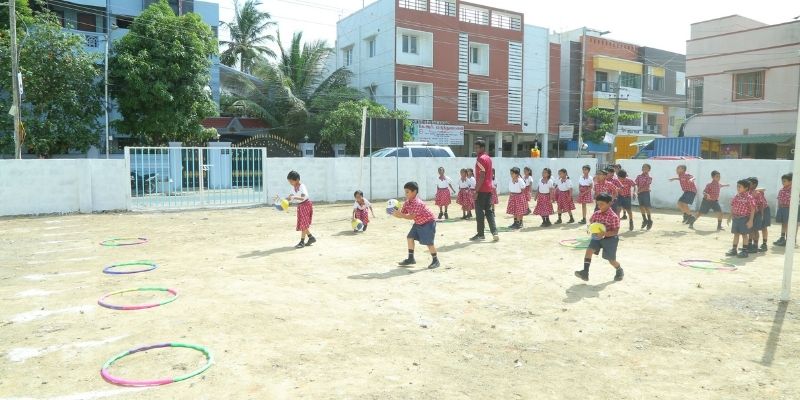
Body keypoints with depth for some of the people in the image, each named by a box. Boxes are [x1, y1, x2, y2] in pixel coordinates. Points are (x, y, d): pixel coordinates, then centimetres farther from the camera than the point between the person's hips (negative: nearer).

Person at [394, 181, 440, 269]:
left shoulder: (417, 203, -30)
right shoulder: (407, 203, -2)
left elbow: (412, 216, -35)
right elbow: (402, 213, -3)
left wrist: (400, 215, -41)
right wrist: (396, 213, -22)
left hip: (428, 222, -9)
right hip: (418, 223, 9)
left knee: (428, 242, -11)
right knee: (410, 237, 6)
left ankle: (435, 261, 5)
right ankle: (411, 258, 16)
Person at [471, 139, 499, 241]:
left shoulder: (481, 159, -14)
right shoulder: (488, 158, 15)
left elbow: (482, 176, -20)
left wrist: (476, 191, -20)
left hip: (481, 190, -9)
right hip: (488, 189, 9)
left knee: (479, 212, -1)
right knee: (489, 211, 10)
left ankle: (480, 234, 5)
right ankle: (494, 232, 3)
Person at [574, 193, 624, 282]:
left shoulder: (613, 216, -19)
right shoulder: (596, 214, -2)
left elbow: (615, 231, -19)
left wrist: (604, 233, -33)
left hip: (610, 239, -5)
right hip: (597, 237, 5)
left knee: (611, 260, 7)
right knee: (589, 250, -18)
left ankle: (620, 271, 41)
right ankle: (585, 272, -19)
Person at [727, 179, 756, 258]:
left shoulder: (749, 198, -13)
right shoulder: (736, 197, 6)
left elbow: (753, 209, -13)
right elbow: (732, 207, 14)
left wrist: (750, 220, -16)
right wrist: (730, 216, 14)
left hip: (744, 219, -6)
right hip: (736, 218, 6)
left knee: (744, 234, 2)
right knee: (736, 234, 12)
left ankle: (744, 251, 11)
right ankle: (734, 250, 19)